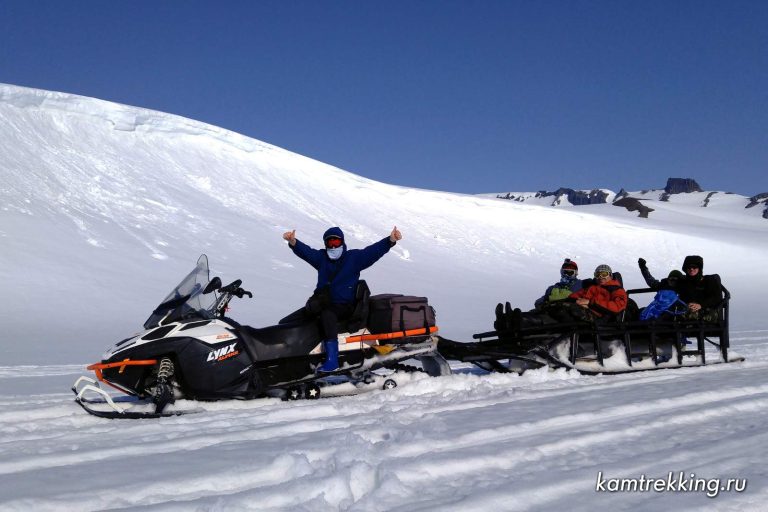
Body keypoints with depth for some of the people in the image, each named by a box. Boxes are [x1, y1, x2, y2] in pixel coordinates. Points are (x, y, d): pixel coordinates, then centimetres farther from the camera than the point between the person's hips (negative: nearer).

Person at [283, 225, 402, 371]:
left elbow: (374, 250, -9)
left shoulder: (354, 257, 2)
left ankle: (332, 359, -41)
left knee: (327, 314, -33)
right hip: (323, 302, 7)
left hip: (345, 305, -6)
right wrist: (293, 242, -26)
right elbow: (305, 251, -5)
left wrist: (391, 240, -24)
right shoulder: (321, 257, 11)